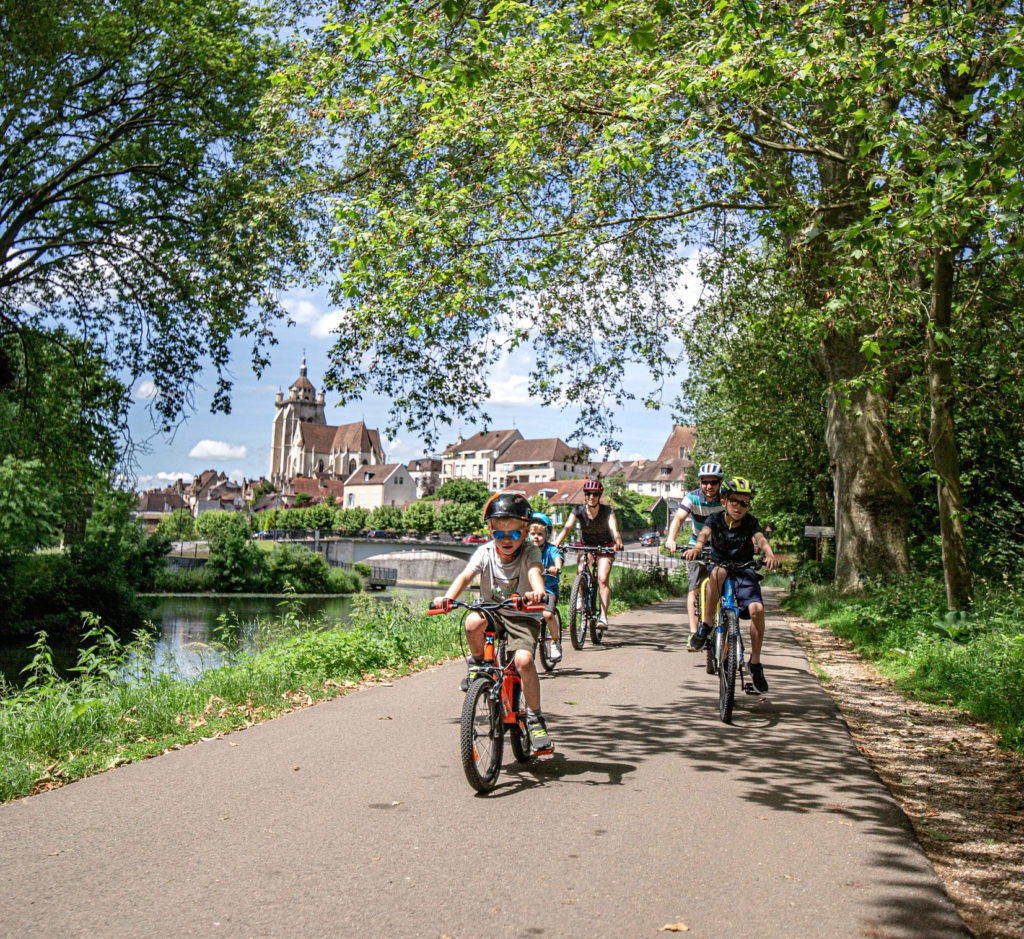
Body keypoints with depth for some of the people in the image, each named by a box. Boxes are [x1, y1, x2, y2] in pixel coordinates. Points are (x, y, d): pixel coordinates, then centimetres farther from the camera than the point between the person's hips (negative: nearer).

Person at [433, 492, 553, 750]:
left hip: (523, 617, -1)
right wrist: (448, 597, -43)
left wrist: (537, 592, -57)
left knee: (523, 659, -26)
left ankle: (535, 717, -5)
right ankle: (477, 663, -1)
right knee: (473, 623, -34)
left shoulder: (530, 553, -12)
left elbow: (535, 573, -33)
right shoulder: (485, 552, -9)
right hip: (491, 612, 1)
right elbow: (466, 575, -23)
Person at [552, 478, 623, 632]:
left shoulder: (607, 511, -22)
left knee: (602, 579, -18)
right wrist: (557, 542, -50)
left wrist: (618, 543, -58)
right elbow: (567, 527, -32)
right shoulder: (578, 510, -19)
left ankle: (603, 617, -17)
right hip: (585, 545, 2)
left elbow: (614, 529, -37)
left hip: (605, 547, -2)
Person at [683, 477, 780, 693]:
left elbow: (761, 539, -26)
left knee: (757, 609, -24)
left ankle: (755, 662, -5)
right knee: (719, 572, -39)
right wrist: (696, 548, -51)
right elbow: (704, 534, -27)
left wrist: (769, 554, -49)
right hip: (719, 565, -1)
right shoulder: (716, 519, -7)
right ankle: (707, 623, -23)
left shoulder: (750, 523, -7)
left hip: (744, 571, 1)